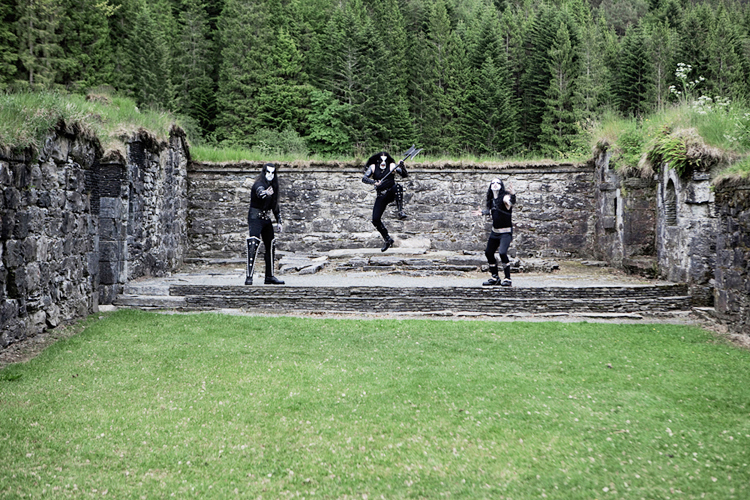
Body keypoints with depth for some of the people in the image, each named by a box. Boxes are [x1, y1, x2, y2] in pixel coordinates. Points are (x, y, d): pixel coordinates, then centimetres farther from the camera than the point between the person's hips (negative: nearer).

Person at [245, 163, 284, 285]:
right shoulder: (258, 184, -13)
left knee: (271, 246, 7)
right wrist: (266, 193, -62)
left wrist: (279, 221, 17)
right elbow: (260, 192, -39)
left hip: (267, 220, 8)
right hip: (255, 218, -8)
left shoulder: (273, 186, 11)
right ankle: (249, 276, -20)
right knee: (253, 245, -18)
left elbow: (275, 205, 20)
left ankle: (269, 276, 16)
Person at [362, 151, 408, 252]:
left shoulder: (392, 166, -2)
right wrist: (373, 182, -28)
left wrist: (402, 167, -30)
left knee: (397, 187, -37)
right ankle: (387, 239, 13)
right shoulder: (373, 167, 3)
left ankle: (401, 211, -40)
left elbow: (405, 175, -10)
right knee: (375, 219, -6)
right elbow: (364, 178, -10)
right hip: (381, 196, 2)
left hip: (391, 193, -2)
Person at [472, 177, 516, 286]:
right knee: (488, 253, 12)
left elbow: (511, 203, -38)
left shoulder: (504, 197, -14)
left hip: (506, 232, -8)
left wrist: (512, 195, -56)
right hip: (495, 231, 8)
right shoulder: (492, 199, 6)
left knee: (502, 252, -23)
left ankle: (507, 279, -12)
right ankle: (494, 278, 27)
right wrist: (482, 212, 31)